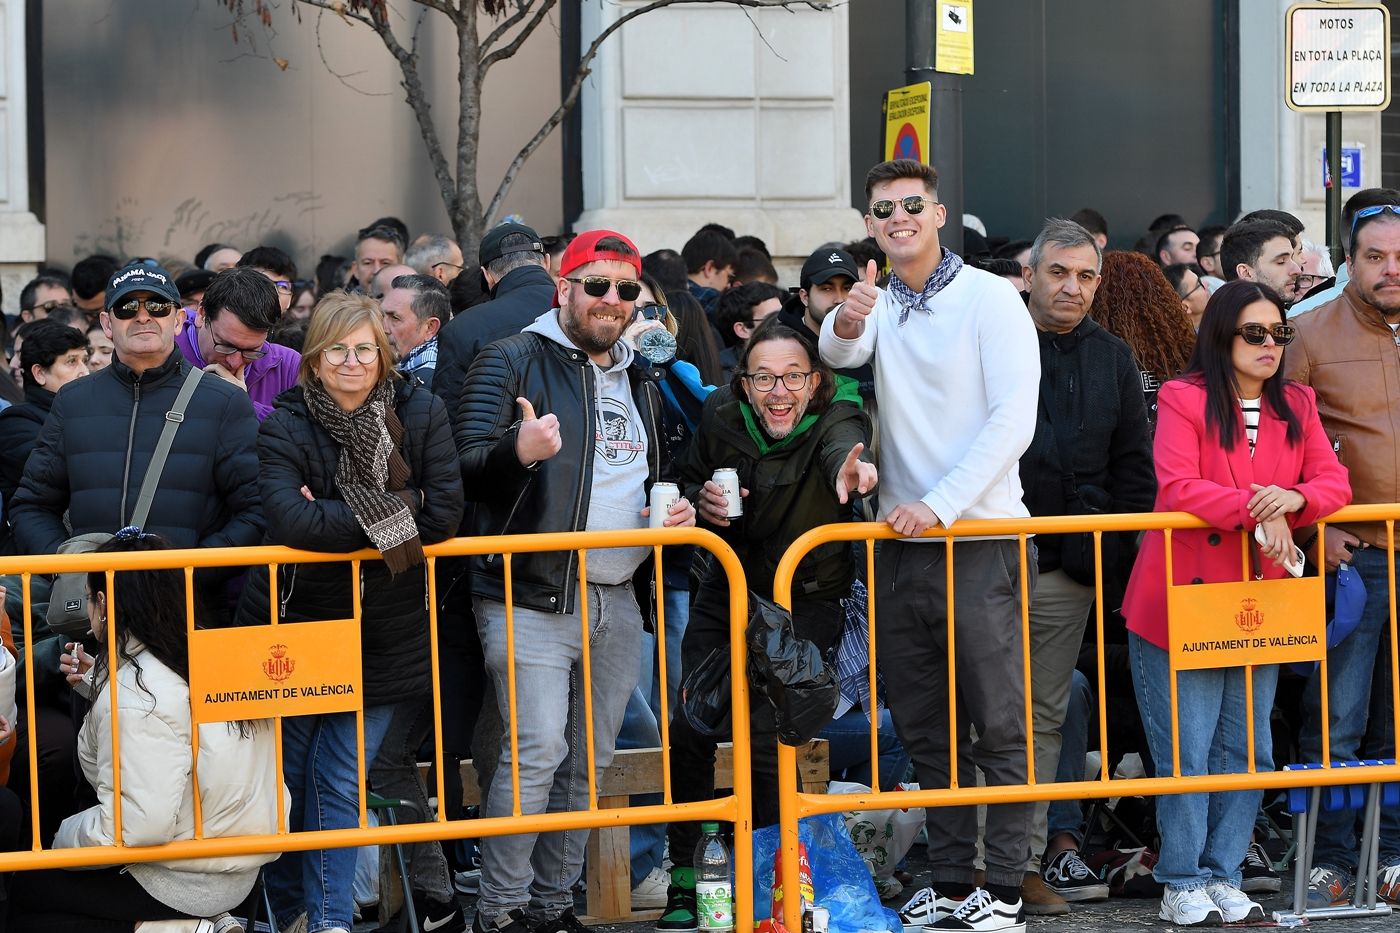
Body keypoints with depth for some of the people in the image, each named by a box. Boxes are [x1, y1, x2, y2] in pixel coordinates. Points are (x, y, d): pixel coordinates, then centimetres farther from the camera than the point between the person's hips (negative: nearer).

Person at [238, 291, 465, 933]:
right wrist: (391, 516, -19)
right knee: (288, 776, 9)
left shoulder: (420, 414, -5)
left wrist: (332, 521, -15)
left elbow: (443, 515, -14)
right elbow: (288, 522, -27)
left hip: (384, 633, 1)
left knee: (341, 782, 4)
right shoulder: (285, 427, -11)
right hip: (295, 624, -1)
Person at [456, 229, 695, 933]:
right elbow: (466, 466, -12)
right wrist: (517, 451, -32)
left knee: (590, 760, 10)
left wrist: (675, 509, 9)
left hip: (616, 603, 7)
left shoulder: (642, 382, 19)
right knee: (537, 752, -15)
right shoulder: (513, 361, -3)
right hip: (530, 601, -7)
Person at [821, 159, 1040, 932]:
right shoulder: (878, 305, 11)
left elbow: (1014, 419, -11)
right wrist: (847, 324, -34)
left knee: (999, 725, -3)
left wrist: (938, 505, -17)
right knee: (925, 730, 10)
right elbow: (839, 353, -10)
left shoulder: (989, 298, -4)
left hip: (977, 540, -6)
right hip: (901, 544, 6)